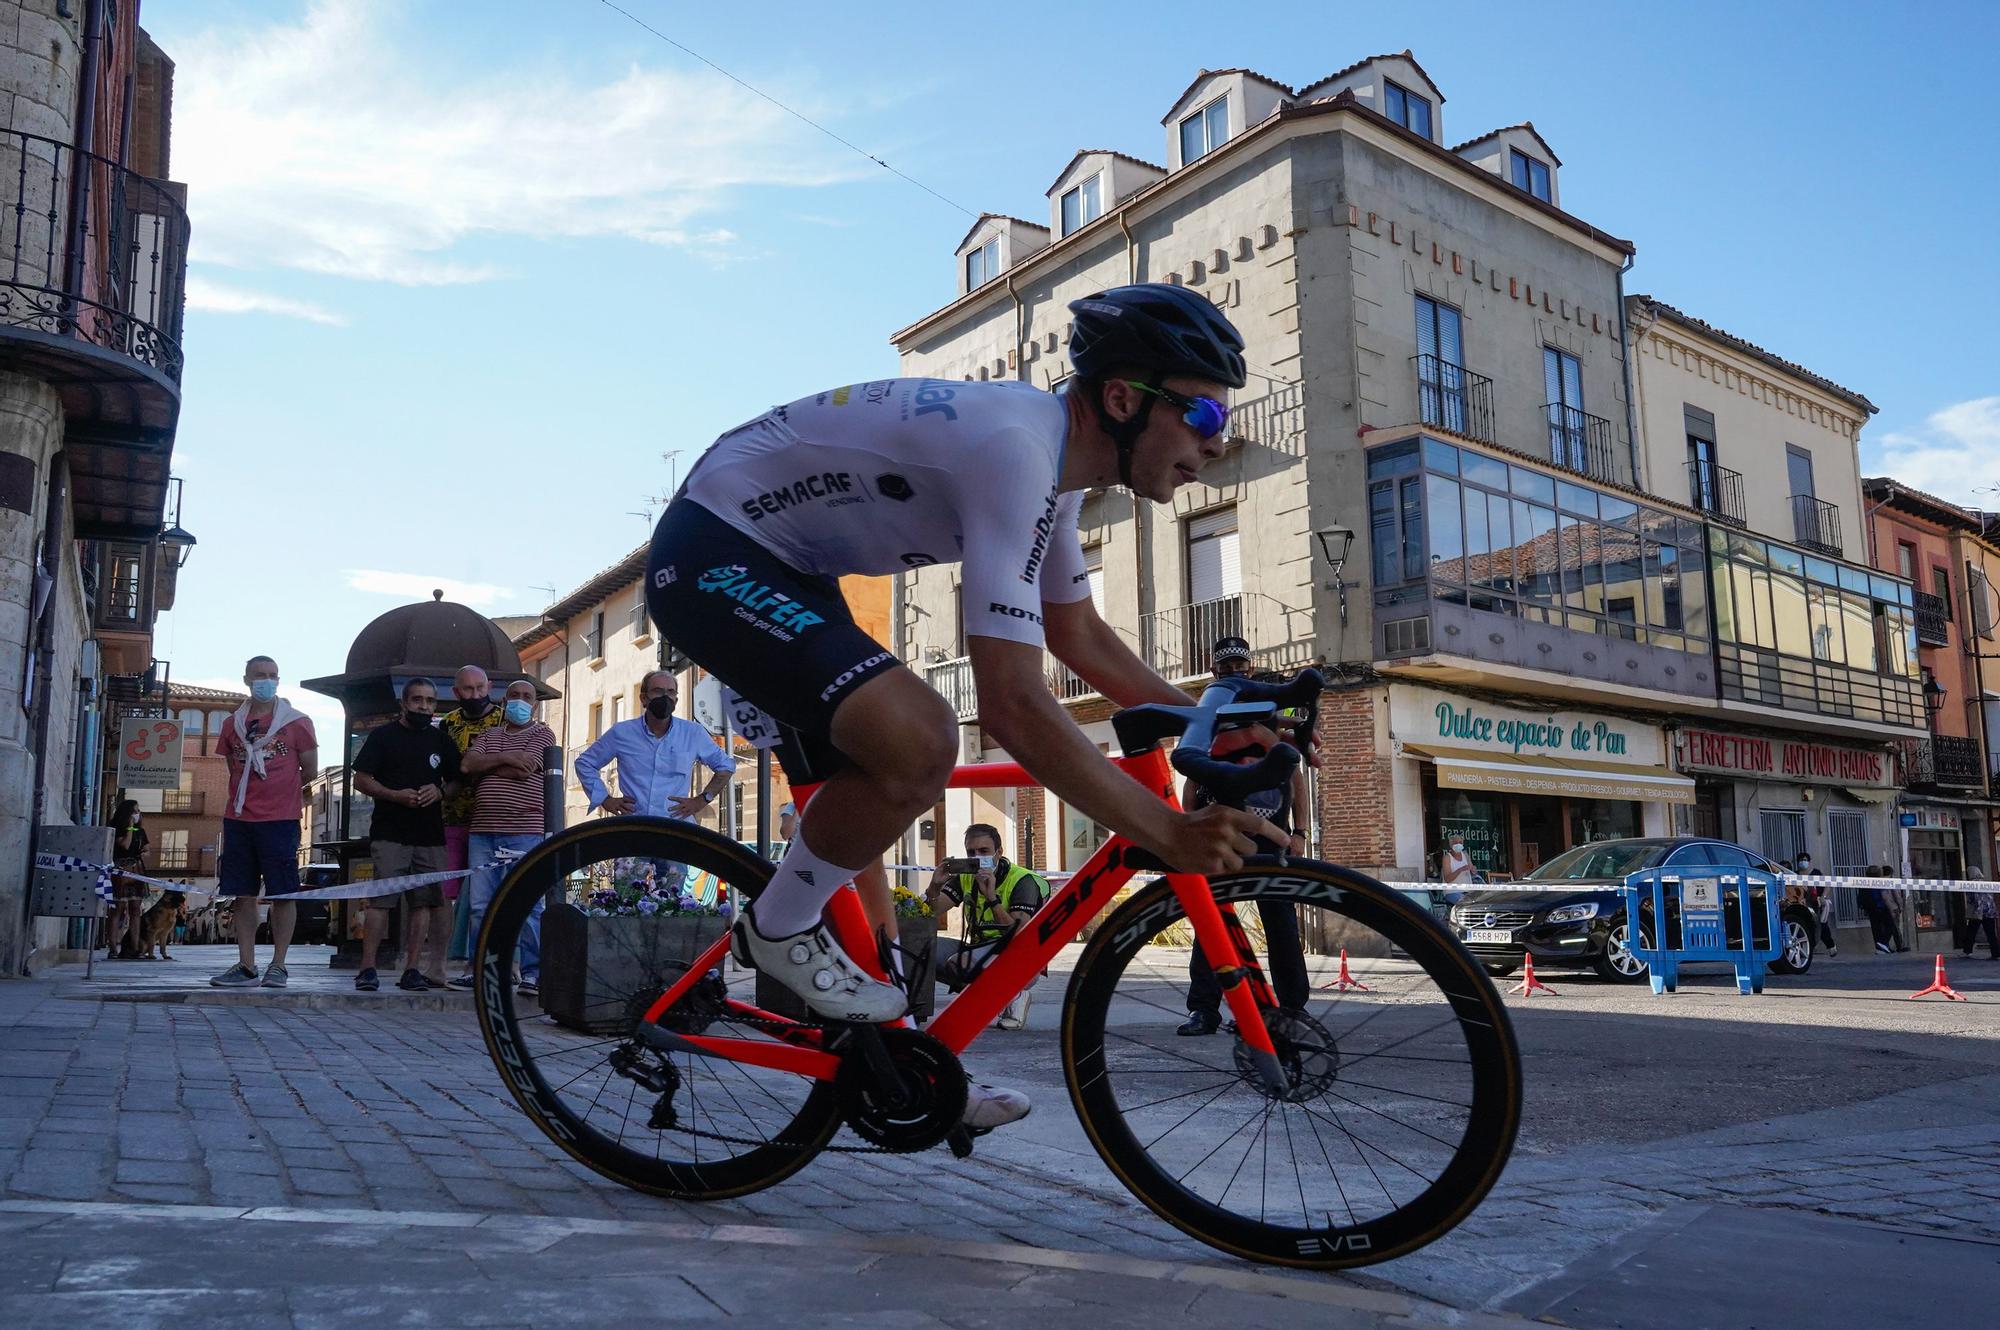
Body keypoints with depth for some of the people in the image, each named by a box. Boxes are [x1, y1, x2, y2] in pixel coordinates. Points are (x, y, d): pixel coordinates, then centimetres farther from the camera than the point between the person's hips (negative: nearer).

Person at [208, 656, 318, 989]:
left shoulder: (297, 722, 1)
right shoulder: (233, 723, 12)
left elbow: (309, 771, 5)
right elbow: (234, 770, 22)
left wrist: (279, 788, 11)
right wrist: (260, 789, 12)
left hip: (280, 819, -4)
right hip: (238, 818, 4)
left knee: (282, 893, -2)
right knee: (242, 894, 5)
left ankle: (278, 966, 4)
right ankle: (246, 966, 10)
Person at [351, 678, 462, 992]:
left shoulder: (442, 741, 15)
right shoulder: (383, 735, 6)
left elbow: (456, 782, 19)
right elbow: (361, 780, 2)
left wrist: (440, 792, -4)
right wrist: (395, 795, -13)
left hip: (430, 835, 4)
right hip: (389, 833, -3)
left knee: (423, 901, 2)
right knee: (380, 899, -9)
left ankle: (412, 970, 7)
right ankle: (367, 969, -5)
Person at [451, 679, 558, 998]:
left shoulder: (542, 735, 5)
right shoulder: (489, 735, 20)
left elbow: (523, 770, -11)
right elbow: (467, 764, 2)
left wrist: (486, 766, 2)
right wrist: (504, 758, -9)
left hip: (525, 831, -5)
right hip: (483, 830, 5)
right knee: (480, 905, 6)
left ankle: (532, 973, -1)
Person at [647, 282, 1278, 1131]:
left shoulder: (1056, 455, 2)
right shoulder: (1013, 448, -29)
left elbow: (1078, 634, 14)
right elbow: (1012, 706, -35)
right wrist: (1168, 836, -31)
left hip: (783, 568, 10)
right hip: (711, 554, -10)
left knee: (861, 809, 13)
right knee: (919, 741, -29)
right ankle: (778, 928, -4)